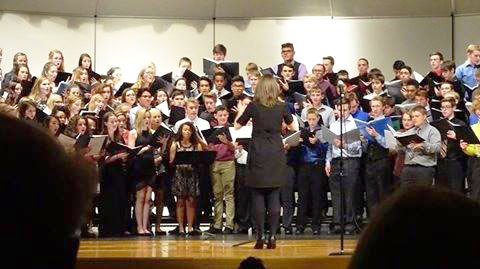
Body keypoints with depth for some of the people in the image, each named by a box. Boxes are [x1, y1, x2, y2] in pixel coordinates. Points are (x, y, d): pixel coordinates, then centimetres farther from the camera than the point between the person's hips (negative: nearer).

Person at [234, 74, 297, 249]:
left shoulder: (253, 107, -6)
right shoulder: (281, 107, 1)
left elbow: (237, 126, 4)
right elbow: (293, 127, 15)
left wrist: (241, 111, 21)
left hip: (258, 155, -2)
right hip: (276, 155, 2)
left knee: (258, 197, 2)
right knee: (274, 197, 4)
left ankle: (260, 236, -1)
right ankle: (272, 236, 2)